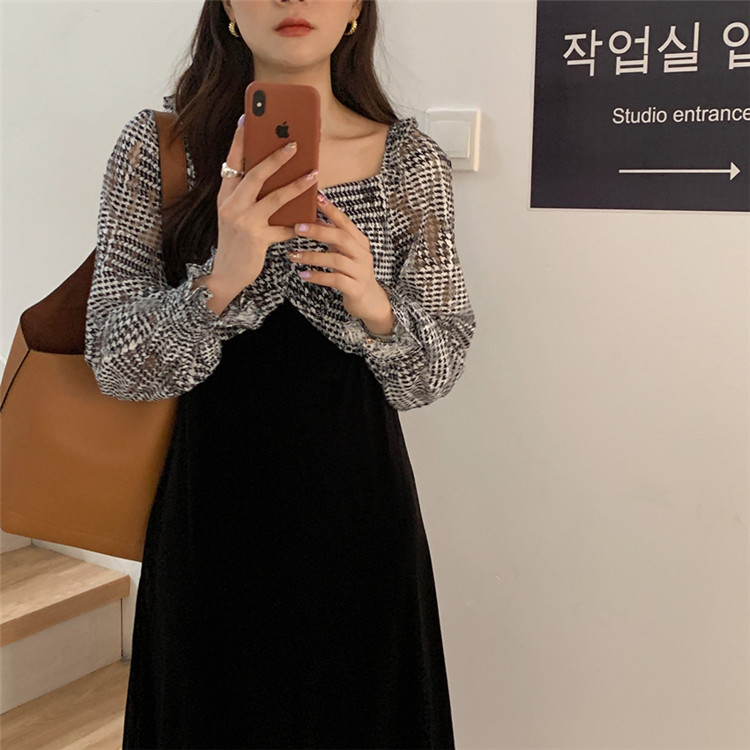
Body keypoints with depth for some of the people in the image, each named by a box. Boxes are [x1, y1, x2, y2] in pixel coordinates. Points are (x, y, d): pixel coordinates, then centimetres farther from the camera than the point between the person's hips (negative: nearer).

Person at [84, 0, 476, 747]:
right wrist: (221, 278, -26)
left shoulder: (411, 160, -2)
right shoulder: (157, 145, -5)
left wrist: (377, 310, -20)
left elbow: (438, 370, 1)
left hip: (360, 510, 1)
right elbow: (113, 364, -8)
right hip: (212, 511, 0)